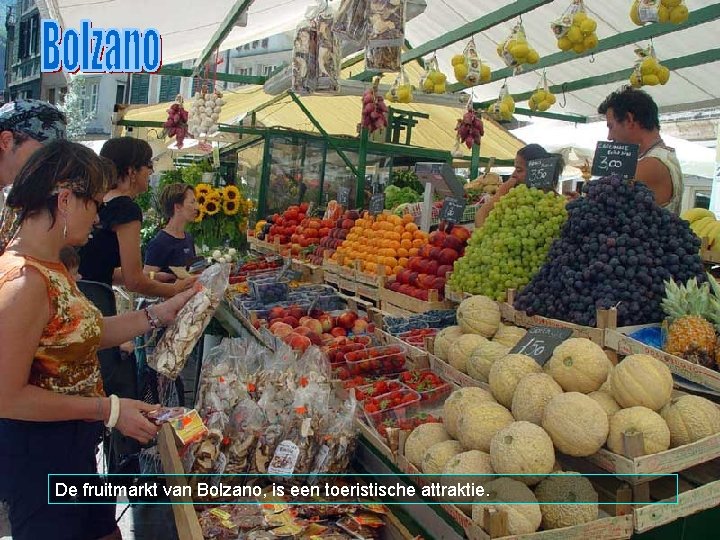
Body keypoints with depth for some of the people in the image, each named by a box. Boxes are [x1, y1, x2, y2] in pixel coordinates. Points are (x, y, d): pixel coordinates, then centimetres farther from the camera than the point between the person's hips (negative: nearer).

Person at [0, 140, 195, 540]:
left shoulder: (49, 265, 1)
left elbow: (84, 334, 6)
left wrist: (160, 314, 4)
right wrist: (109, 409, -21)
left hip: (73, 446, 9)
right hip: (38, 453, -9)